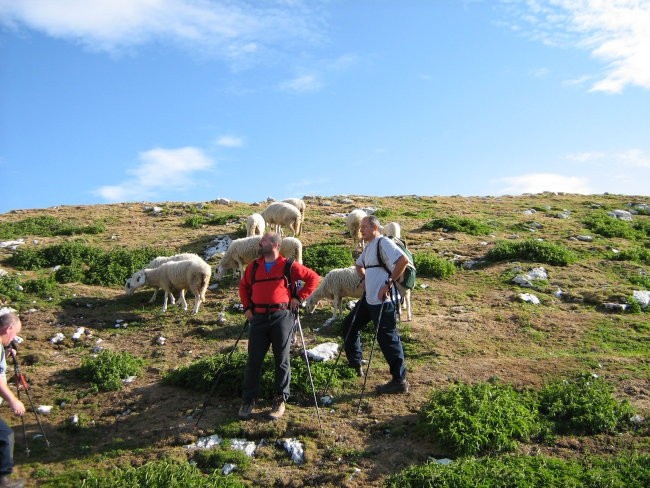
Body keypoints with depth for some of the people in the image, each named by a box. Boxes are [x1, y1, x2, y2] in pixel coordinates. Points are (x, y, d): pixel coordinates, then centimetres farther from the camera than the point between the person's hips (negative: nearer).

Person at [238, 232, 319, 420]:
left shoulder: (288, 266, -1)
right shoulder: (253, 267, 11)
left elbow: (313, 277, 4)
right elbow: (243, 286, 26)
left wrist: (299, 297, -1)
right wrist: (247, 307, 14)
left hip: (282, 317, -3)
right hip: (258, 318, 3)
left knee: (282, 360, 4)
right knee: (254, 359, 4)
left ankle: (280, 400, 16)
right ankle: (248, 400, 15)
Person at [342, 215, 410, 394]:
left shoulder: (383, 243, -14)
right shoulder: (368, 247, 16)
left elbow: (403, 260, -28)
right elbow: (359, 264, 36)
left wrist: (389, 282, -24)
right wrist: (364, 279, 18)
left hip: (383, 300, -10)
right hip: (369, 297, 10)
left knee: (387, 338, -5)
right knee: (349, 324, 19)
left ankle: (399, 381, 6)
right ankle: (355, 363, 33)